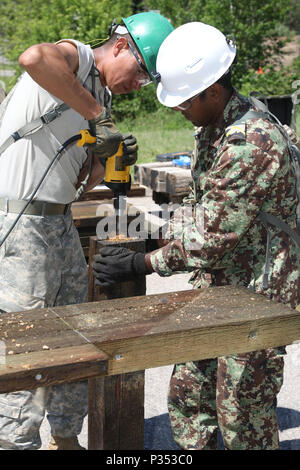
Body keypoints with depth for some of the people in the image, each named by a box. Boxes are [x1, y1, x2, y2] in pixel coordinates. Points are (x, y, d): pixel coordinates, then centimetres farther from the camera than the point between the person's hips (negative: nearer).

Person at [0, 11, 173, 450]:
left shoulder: (101, 101, 17)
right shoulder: (76, 56, -7)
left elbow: (80, 183, 14)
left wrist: (105, 155, -5)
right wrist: (96, 114, -28)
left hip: (60, 223, 9)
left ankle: (66, 438, 30)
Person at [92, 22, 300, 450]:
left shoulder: (251, 143, -26)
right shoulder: (211, 127, 6)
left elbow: (213, 240, -24)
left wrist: (141, 264, -17)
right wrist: (163, 243, 5)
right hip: (216, 285, 9)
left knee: (241, 414, 4)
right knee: (188, 391, 15)